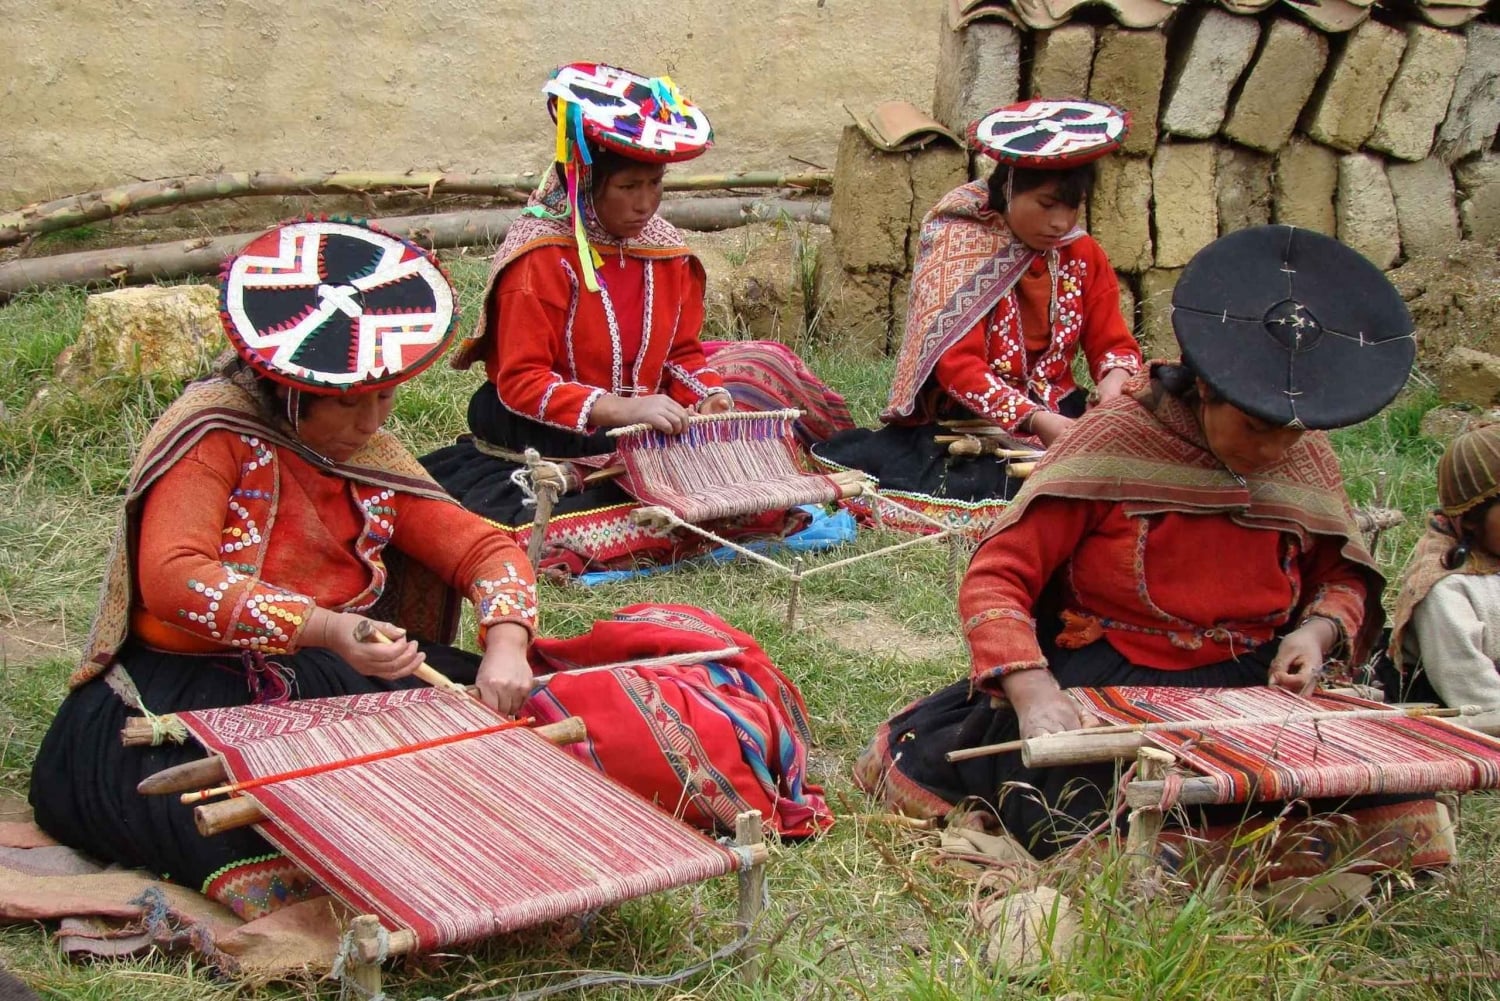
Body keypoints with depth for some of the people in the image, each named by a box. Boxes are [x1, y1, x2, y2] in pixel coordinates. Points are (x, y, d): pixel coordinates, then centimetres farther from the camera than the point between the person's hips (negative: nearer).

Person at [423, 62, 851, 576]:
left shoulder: (665, 249, 8)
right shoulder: (542, 255, -11)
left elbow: (682, 353, 14)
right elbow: (519, 382, -16)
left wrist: (706, 396, -10)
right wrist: (620, 408, -28)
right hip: (551, 445, -6)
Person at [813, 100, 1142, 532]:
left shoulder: (1082, 255, 8)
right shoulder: (960, 247, -8)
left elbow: (1115, 346, 7)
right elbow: (959, 367, -18)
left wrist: (1112, 393, -19)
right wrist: (1037, 421, -31)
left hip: (1059, 415, 6)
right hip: (964, 423, -6)